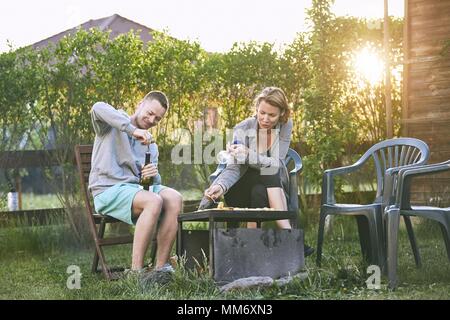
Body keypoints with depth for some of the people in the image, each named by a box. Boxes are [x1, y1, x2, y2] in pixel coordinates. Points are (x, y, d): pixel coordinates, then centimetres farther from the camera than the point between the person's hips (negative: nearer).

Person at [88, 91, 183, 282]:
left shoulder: (150, 145, 23)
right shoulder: (112, 125, 4)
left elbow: (155, 181, 16)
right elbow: (98, 108, -21)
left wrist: (153, 176, -10)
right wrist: (132, 130, -30)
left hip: (136, 188, 6)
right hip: (108, 190, -6)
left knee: (174, 199, -21)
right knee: (153, 201, -32)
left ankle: (161, 266, -22)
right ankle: (136, 271, -31)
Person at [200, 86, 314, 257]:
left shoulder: (285, 126, -8)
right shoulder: (243, 130, -11)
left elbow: (277, 164, -19)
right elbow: (235, 168, -21)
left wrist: (248, 155, -37)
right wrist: (221, 186, -42)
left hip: (273, 190, 1)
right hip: (242, 190, -1)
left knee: (259, 192, -34)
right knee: (269, 173, -32)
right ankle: (288, 235, -40)